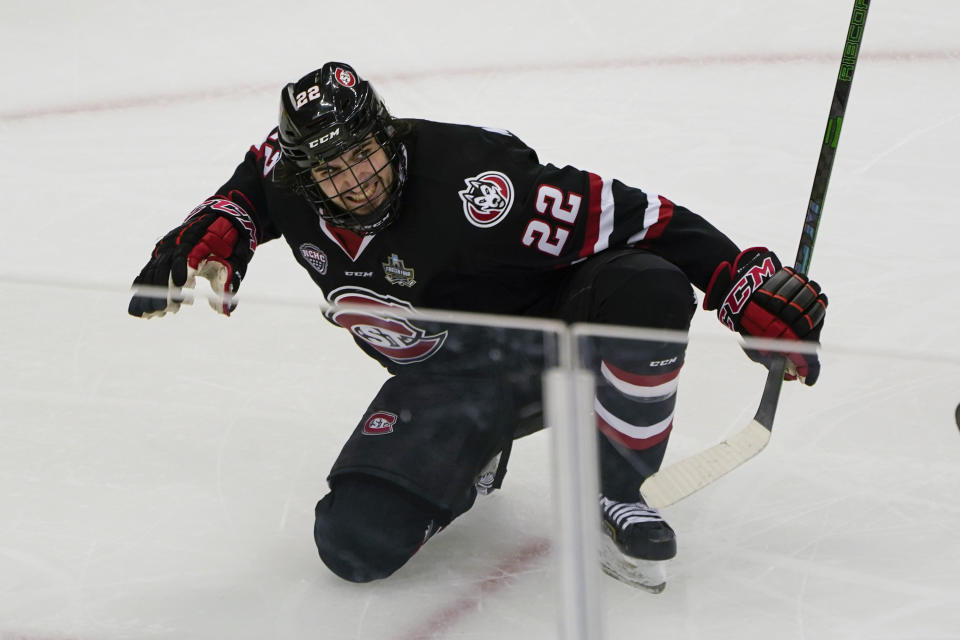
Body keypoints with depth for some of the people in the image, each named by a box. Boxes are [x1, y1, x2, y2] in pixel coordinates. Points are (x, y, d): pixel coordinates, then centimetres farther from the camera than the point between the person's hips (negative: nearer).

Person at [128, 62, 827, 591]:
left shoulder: (470, 181, -32)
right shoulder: (291, 176, -14)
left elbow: (628, 218, -32)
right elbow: (248, 190, 14)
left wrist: (749, 287, -38)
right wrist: (204, 243, -6)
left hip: (553, 325, -3)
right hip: (449, 380, 4)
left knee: (647, 290, -39)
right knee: (356, 540, -19)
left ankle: (616, 491, -15)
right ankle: (473, 459, 14)